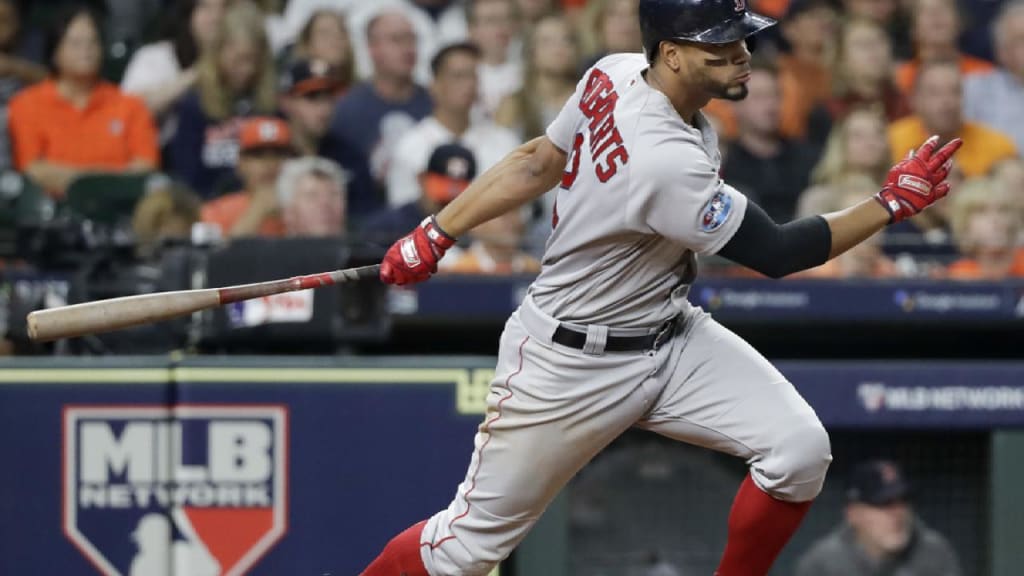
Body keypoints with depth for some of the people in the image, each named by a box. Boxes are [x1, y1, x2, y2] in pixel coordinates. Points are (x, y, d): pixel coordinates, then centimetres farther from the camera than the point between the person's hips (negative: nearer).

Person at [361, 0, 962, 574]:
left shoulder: (616, 74, -7)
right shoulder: (667, 160, -32)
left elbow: (539, 161, 4)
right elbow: (776, 254, -25)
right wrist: (893, 202, -26)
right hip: (571, 361, -8)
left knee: (800, 448, -12)